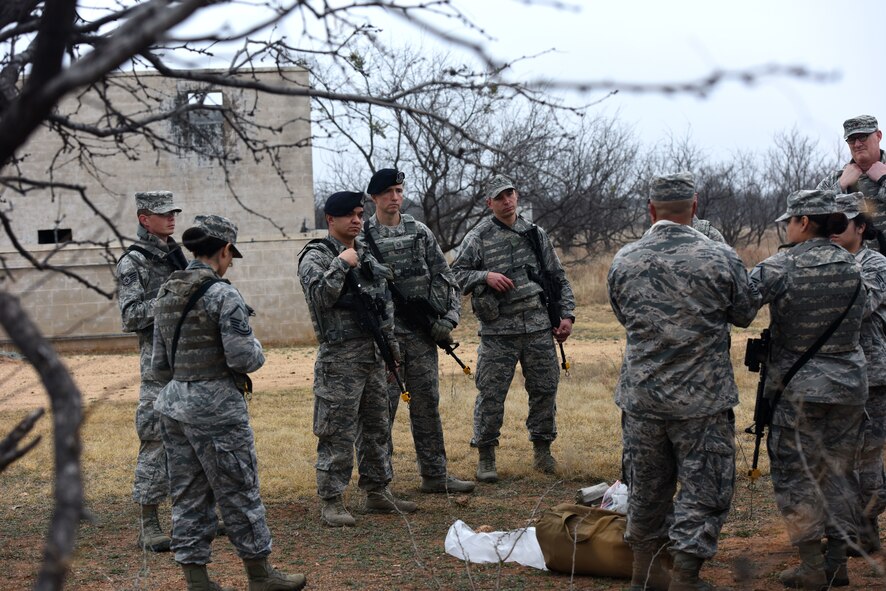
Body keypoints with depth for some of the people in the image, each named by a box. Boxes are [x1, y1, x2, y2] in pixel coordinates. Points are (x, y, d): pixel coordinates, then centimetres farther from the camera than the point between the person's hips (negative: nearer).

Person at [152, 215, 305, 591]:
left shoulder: (166, 294, 9)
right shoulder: (223, 295, -14)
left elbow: (159, 363, 12)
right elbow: (242, 358, -19)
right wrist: (257, 349, 2)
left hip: (174, 403, 7)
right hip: (216, 407, -7)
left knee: (187, 494, 11)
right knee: (238, 492, 5)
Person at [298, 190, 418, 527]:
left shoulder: (367, 255, 15)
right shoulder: (316, 257, -8)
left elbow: (385, 301, 22)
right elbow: (320, 297, -24)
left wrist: (390, 341, 18)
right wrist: (341, 264, -21)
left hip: (373, 353, 8)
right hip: (340, 357, -8)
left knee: (376, 427, 14)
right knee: (337, 434, -5)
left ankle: (377, 492, 24)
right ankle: (331, 501, 2)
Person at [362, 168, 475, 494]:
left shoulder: (420, 232, 8)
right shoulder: (361, 238, -4)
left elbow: (446, 278, 10)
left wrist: (448, 318, -1)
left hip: (422, 333, 4)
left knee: (427, 404, 10)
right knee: (382, 408, -2)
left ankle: (435, 475, 19)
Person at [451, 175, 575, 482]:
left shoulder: (536, 234, 11)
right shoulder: (478, 237, 0)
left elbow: (558, 278, 15)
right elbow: (457, 273, 0)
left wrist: (566, 314, 7)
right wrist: (485, 276, -16)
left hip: (538, 327, 3)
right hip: (497, 331, -3)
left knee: (545, 389, 7)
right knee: (491, 394, -2)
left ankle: (542, 449, 23)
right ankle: (486, 455, 11)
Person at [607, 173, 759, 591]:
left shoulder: (623, 261, -3)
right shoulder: (720, 258, -12)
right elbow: (745, 314, 3)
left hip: (641, 396, 4)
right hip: (703, 399, -4)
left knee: (646, 486, 17)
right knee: (703, 489, 6)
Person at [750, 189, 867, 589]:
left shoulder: (781, 267, -15)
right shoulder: (853, 266, 2)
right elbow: (862, 315, 10)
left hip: (799, 387, -5)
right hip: (848, 383, 5)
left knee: (795, 474, 6)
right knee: (838, 472, 14)